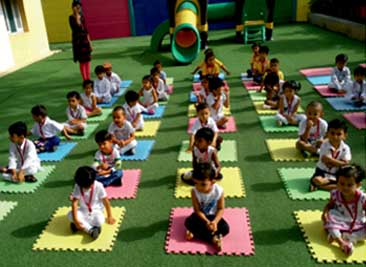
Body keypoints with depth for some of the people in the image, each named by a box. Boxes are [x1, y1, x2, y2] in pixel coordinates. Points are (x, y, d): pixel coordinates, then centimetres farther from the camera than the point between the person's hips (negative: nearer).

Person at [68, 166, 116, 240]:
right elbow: (74, 203, -20)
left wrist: (109, 216, -7)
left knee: (99, 220, -36)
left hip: (96, 211, -2)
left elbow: (106, 201, -11)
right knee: (70, 215, -29)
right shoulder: (77, 187, -15)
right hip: (83, 211, 3)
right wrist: (75, 220, -30)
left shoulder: (98, 186, -19)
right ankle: (91, 230, -29)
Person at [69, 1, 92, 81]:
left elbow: (86, 30, 12)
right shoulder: (71, 18, -7)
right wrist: (77, 16, -21)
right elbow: (77, 27, -24)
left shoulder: (82, 16, 9)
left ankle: (88, 79, 14)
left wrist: (90, 42, 10)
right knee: (82, 61, -2)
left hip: (85, 40, 6)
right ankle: (85, 80, 5)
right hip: (78, 40, -6)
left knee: (87, 60, 6)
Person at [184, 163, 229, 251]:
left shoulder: (219, 191, -24)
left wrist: (215, 221, -29)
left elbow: (221, 209, -13)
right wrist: (207, 222, -30)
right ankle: (214, 239, -25)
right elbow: (197, 210, -18)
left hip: (213, 215, 0)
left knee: (225, 228, -24)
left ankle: (195, 233, -21)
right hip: (200, 215, 0)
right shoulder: (194, 191, -24)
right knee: (188, 222, -28)